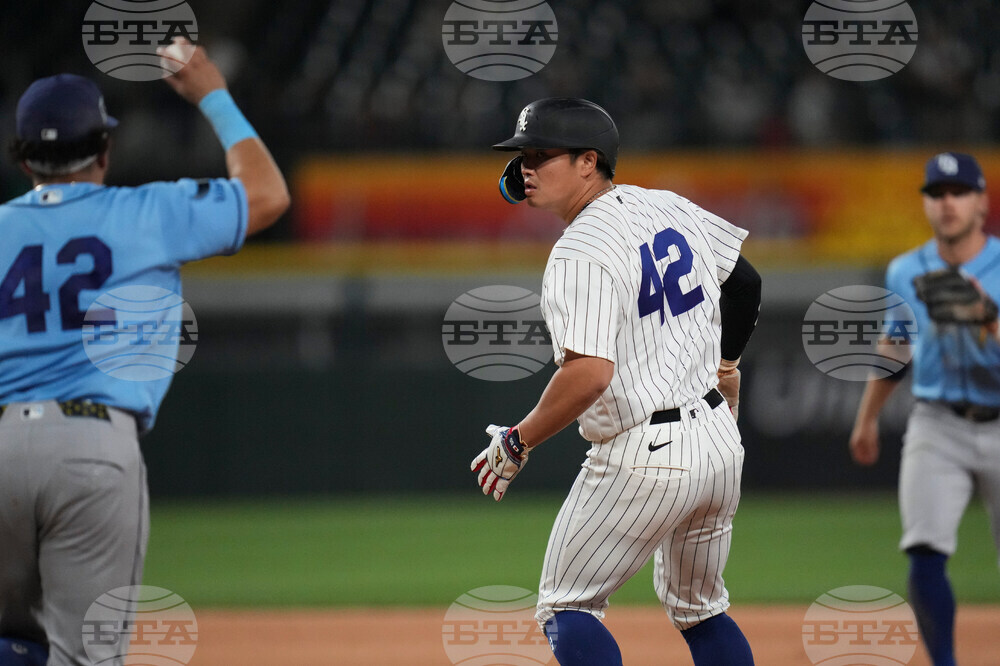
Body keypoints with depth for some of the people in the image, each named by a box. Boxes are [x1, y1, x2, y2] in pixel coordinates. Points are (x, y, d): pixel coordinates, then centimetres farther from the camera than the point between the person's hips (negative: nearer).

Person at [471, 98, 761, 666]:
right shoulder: (669, 207, 6)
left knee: (566, 609, 1)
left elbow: (589, 374, -29)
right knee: (698, 609, 23)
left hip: (644, 460, -9)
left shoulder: (580, 254, -19)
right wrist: (725, 363, 34)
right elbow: (746, 281, 19)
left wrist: (518, 443, -17)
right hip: (719, 441, 9)